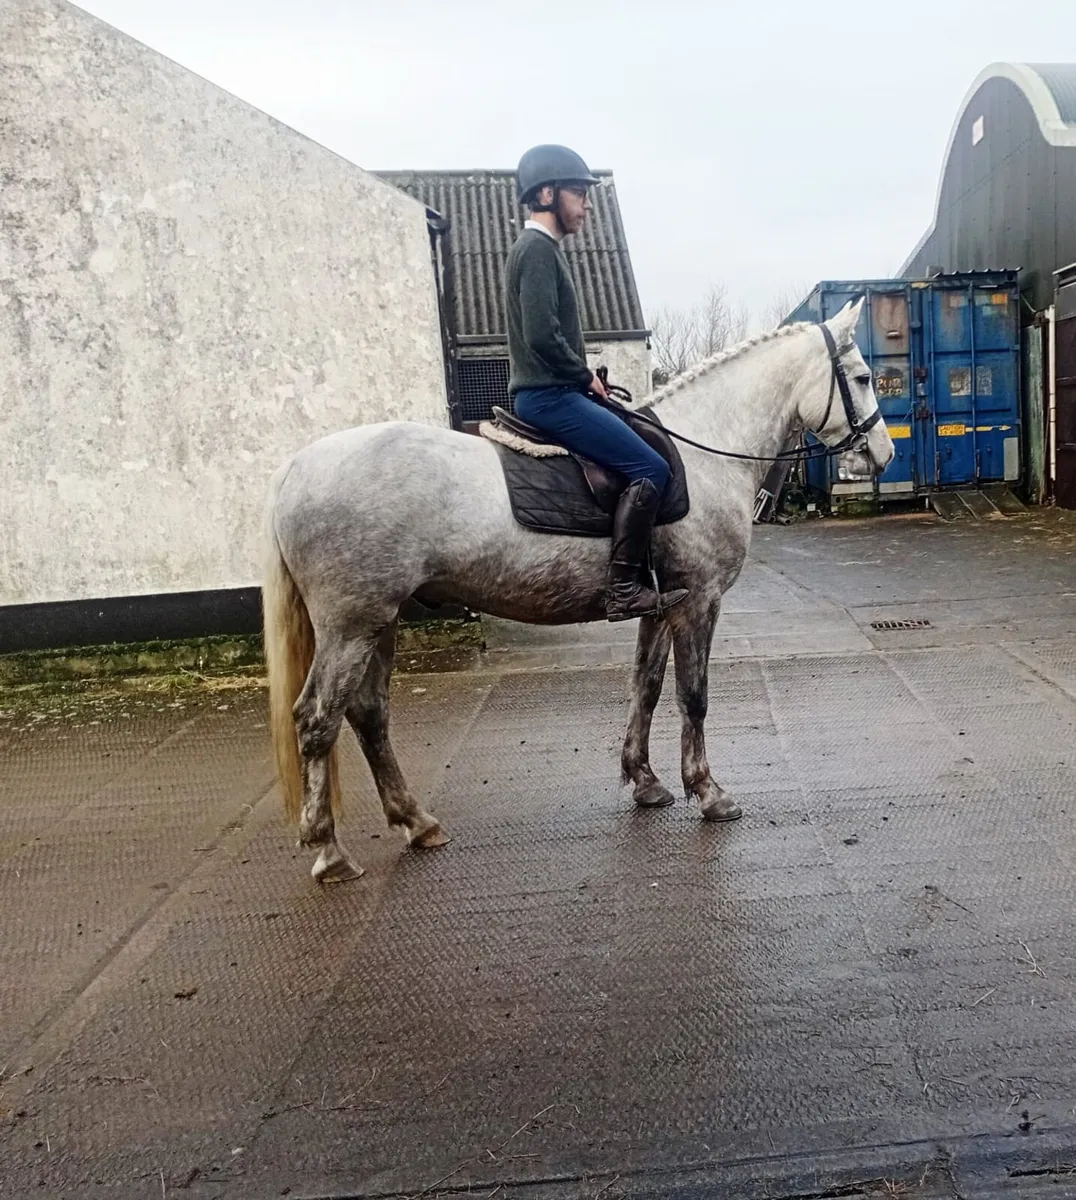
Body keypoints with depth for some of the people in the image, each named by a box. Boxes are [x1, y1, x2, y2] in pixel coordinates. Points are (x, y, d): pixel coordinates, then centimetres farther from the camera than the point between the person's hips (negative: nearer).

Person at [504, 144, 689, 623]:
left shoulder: (541, 249, 20)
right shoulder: (538, 250, -12)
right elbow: (542, 336, -23)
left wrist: (582, 377, 12)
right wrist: (585, 376, -10)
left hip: (551, 391, 11)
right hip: (549, 396, -11)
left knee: (645, 462, 18)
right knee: (650, 469, -17)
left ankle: (630, 580, 19)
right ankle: (623, 589, -18)